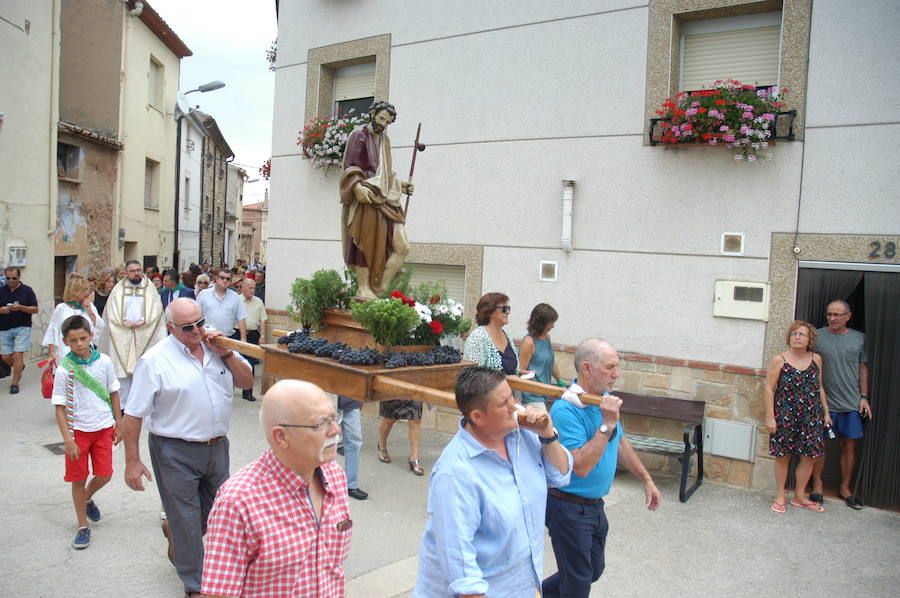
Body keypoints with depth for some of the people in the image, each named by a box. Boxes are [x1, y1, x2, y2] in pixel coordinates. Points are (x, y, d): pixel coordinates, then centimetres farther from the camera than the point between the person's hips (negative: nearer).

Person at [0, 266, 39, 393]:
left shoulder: (27, 290, -1)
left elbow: (35, 309, -4)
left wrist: (20, 307, -19)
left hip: (22, 327, -3)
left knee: (18, 355, -8)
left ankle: (15, 383, 2)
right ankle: (20, 367, 37)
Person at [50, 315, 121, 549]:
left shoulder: (104, 362, -5)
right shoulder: (64, 370, -12)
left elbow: (113, 393, 6)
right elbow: (60, 407, -9)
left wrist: (118, 424, 9)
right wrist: (68, 439, -15)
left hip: (103, 428, 2)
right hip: (78, 430, -2)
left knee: (104, 475, 5)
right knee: (78, 479, 7)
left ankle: (87, 498, 40)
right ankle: (83, 526, 24)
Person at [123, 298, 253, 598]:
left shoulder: (215, 347, 2)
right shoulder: (155, 360, -13)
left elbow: (247, 382, 2)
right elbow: (133, 415, -10)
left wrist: (225, 354, -12)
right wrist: (132, 461, -11)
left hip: (217, 446, 5)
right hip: (176, 452, -5)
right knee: (187, 521, 9)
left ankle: (173, 531, 51)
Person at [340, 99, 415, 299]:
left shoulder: (385, 140, 23)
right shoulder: (359, 136, 1)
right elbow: (349, 168, -8)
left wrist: (401, 184, 15)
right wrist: (357, 187, -24)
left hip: (386, 200, 7)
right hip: (366, 200, -7)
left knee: (402, 247, -4)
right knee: (365, 244, -5)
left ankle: (381, 289, 2)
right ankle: (364, 289, 3)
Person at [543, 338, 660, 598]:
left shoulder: (605, 400, 1)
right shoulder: (566, 410, -27)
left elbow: (620, 443, 16)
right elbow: (580, 466, -32)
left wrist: (646, 480, 19)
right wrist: (608, 424, -32)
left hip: (594, 505, 9)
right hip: (569, 508, -9)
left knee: (594, 570, 23)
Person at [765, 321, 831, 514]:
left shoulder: (816, 359, 6)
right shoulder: (779, 360, -7)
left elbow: (820, 388, 15)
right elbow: (769, 389, -7)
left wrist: (826, 412, 12)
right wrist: (770, 416, -10)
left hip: (811, 416, 4)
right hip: (785, 416, -4)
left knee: (810, 456, 7)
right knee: (783, 456, 4)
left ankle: (800, 496, 23)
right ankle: (780, 496, 18)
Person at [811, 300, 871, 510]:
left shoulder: (859, 338, 6)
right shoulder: (817, 336, -1)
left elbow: (863, 368, 11)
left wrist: (864, 397, 5)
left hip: (851, 403, 2)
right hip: (823, 401, -2)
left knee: (849, 446, 7)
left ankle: (845, 488, 21)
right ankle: (817, 485, 17)